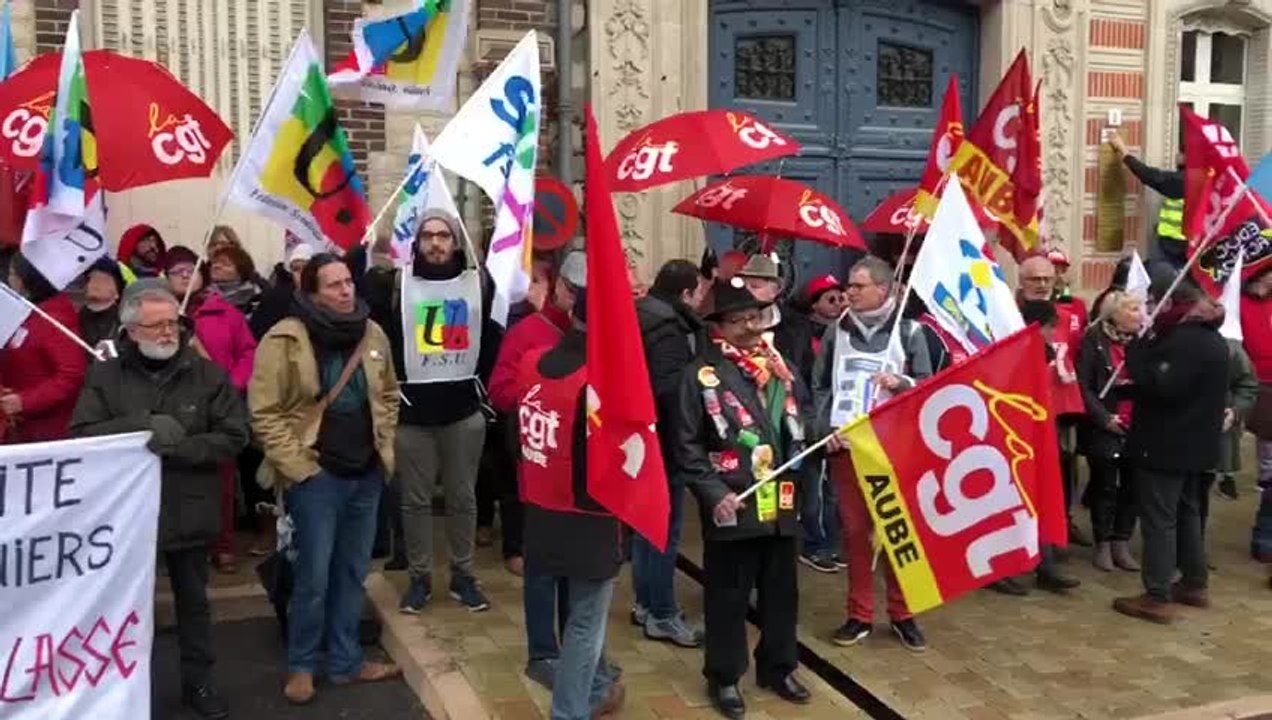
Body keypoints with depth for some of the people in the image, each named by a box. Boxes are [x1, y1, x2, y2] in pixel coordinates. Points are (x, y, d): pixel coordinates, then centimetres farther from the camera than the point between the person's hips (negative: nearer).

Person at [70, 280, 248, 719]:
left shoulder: (208, 374, -3)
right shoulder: (105, 376, -1)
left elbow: (233, 438, -8)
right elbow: (81, 435, -12)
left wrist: (178, 447, -21)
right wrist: (144, 426, -23)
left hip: (189, 511, 0)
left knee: (193, 600, 15)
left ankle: (198, 682, 30)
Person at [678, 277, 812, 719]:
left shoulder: (781, 366, 8)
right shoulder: (701, 374, -8)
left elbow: (802, 422, 19)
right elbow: (688, 447, -10)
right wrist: (714, 493, -16)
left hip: (781, 503, 5)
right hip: (731, 507, -5)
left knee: (782, 591, 17)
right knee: (728, 596, 7)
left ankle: (778, 667, 35)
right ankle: (724, 677, 24)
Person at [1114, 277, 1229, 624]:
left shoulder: (1183, 341, -21)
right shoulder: (1212, 338, 13)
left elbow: (1162, 387, -28)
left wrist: (1137, 350, -23)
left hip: (1166, 445, -10)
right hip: (1195, 443, 10)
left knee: (1159, 519, -6)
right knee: (1186, 512, 20)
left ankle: (1158, 598, -3)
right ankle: (1195, 584, 29)